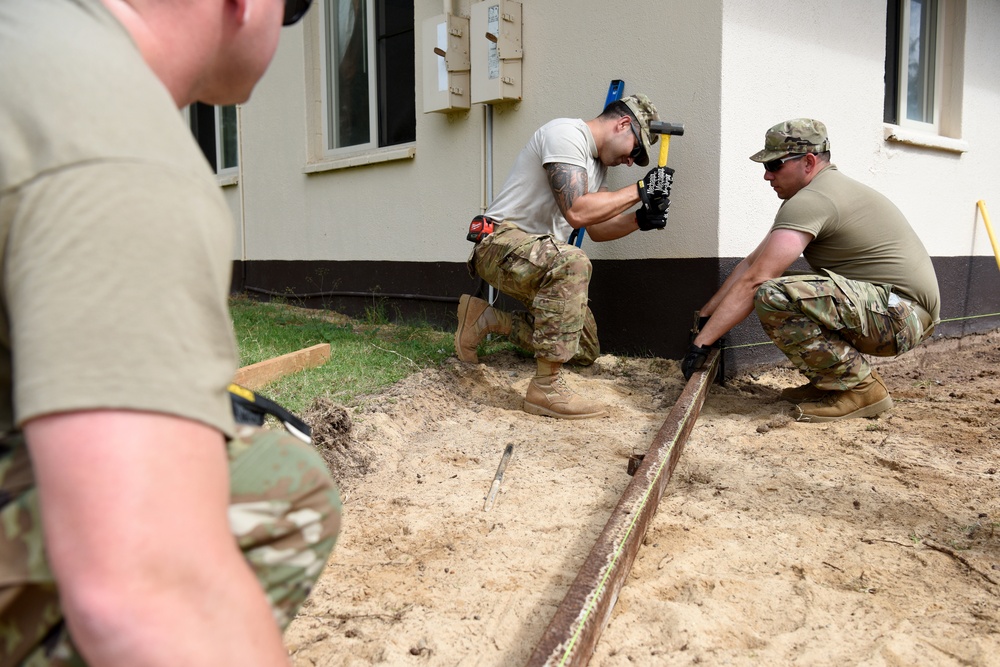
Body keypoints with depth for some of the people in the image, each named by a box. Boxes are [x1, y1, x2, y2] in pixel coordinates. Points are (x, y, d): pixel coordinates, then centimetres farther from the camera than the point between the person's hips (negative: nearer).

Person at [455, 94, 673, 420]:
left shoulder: (596, 162, 17)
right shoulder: (566, 134, -15)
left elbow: (596, 228, 15)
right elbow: (576, 212, -26)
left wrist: (639, 219, -1)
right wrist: (638, 191, -20)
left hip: (537, 253, 10)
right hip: (500, 241, -10)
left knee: (585, 351, 9)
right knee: (572, 263, -41)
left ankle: (486, 319, 17)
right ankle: (546, 387, -34)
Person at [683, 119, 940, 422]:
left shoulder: (811, 200, -17)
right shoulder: (829, 189, 16)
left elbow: (753, 281, -22)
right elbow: (752, 262, 14)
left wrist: (701, 343, -19)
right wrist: (704, 316, 13)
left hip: (902, 312, -11)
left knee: (772, 297, -27)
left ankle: (861, 387, -12)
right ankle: (827, 381, 14)